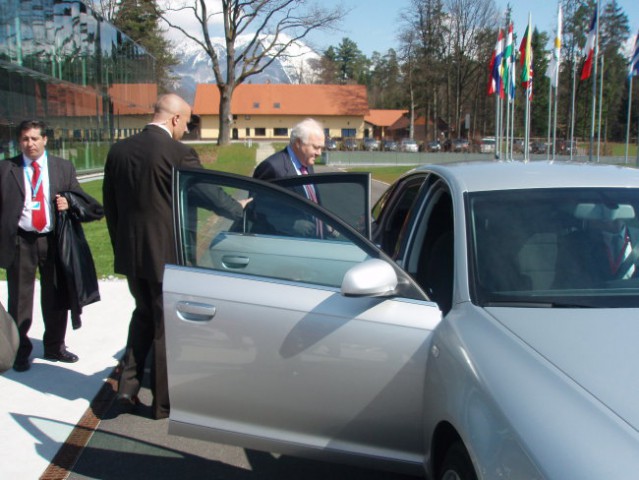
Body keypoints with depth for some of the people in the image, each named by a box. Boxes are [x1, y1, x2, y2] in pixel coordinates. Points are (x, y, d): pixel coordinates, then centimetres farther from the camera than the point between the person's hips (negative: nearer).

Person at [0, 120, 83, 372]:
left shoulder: (64, 168, 7)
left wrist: (69, 204, -10)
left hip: (53, 240, 2)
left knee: (55, 298, 11)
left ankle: (55, 346, 27)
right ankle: (20, 351, 20)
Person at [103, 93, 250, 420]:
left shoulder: (118, 150, 3)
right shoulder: (179, 153, -16)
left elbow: (110, 205, 9)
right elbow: (211, 194, -7)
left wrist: (120, 244, 18)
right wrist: (239, 208, 11)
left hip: (130, 252, 6)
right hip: (166, 254, -5)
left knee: (143, 314, 24)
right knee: (167, 325, 8)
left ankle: (128, 386, 18)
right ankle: (164, 403, 19)